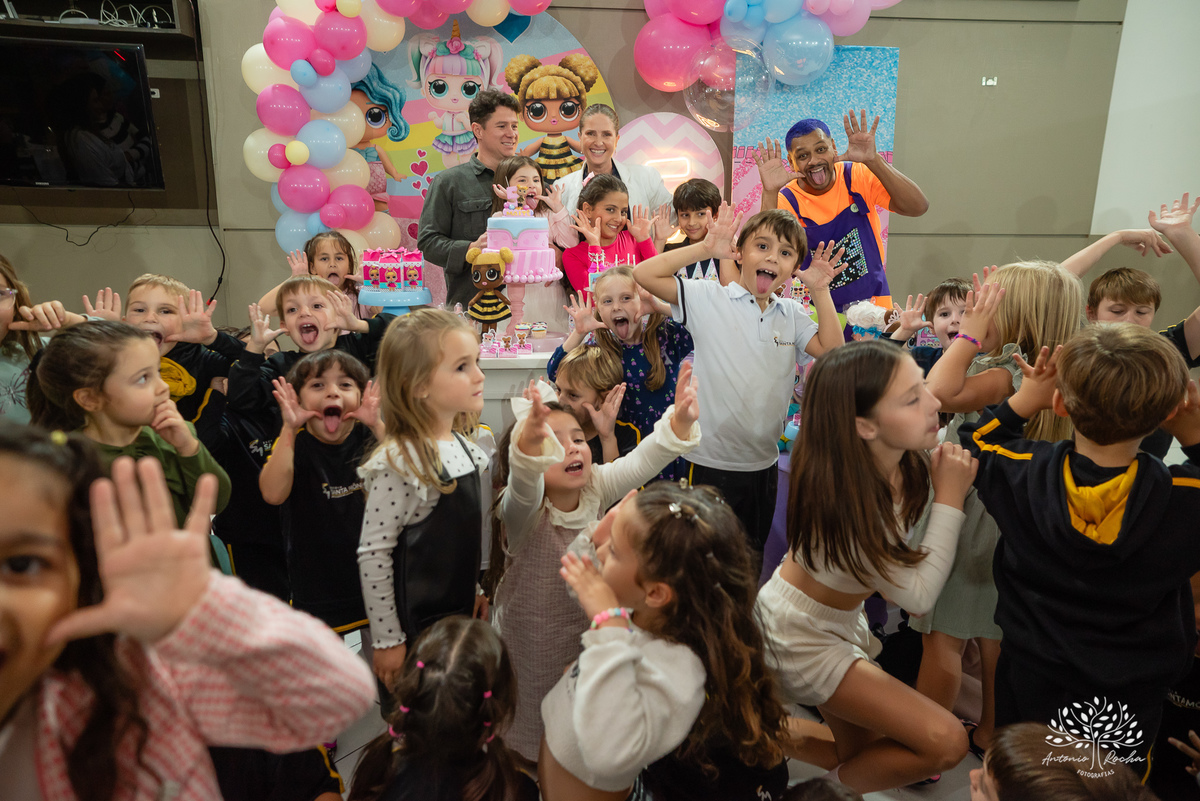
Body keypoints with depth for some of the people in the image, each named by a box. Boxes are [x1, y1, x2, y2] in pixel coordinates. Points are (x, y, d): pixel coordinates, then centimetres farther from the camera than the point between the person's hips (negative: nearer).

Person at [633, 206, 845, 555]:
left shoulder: (791, 314, 8)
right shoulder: (709, 299, -8)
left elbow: (833, 351, -1)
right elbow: (644, 274, -15)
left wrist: (821, 292, -6)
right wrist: (705, 248, -19)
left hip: (764, 462, 5)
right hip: (711, 463, -5)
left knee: (752, 558, 21)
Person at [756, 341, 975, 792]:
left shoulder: (904, 463, -14)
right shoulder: (843, 499, -34)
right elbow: (918, 595, -25)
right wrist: (949, 498, -23)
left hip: (843, 619, 8)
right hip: (802, 634, -8)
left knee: (866, 754, 19)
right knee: (946, 742, -13)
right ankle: (833, 790, 10)